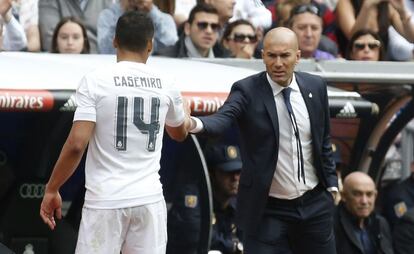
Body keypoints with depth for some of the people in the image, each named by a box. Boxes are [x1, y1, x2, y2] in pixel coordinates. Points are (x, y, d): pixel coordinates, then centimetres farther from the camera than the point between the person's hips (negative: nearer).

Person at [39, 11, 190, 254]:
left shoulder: (95, 81, -6)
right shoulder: (165, 85, 7)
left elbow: (76, 145, -12)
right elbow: (180, 133, 27)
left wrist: (52, 189, -1)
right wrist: (186, 115, 50)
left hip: (106, 200, -3)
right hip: (150, 199, 3)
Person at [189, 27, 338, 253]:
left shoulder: (315, 87, 2)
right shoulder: (247, 90, -10)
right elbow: (222, 119, -29)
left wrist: (331, 184, 10)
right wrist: (195, 124, -50)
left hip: (315, 205, 4)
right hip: (267, 209, -4)